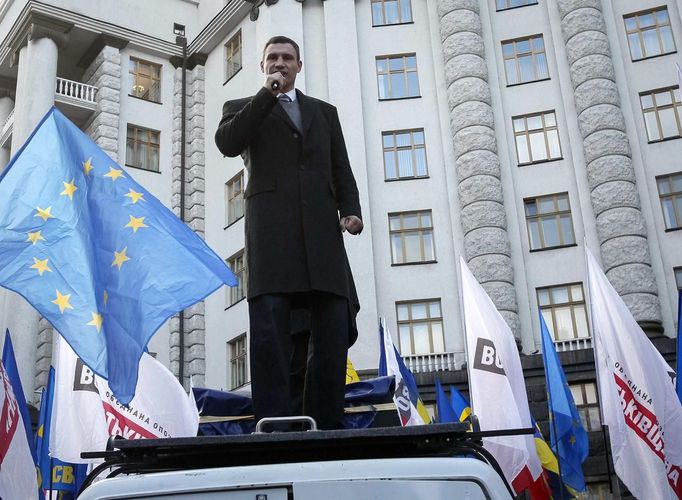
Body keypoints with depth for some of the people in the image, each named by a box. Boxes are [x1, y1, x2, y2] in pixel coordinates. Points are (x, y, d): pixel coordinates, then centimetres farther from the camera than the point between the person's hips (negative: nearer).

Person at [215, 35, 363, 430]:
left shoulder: (324, 112, 28)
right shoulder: (242, 109, 22)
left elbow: (341, 170, 19)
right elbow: (227, 143, 0)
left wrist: (351, 210, 0)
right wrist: (267, 94, 1)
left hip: (321, 226, 3)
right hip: (271, 225, -2)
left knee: (333, 328, -7)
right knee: (270, 331, -13)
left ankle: (326, 428, -4)